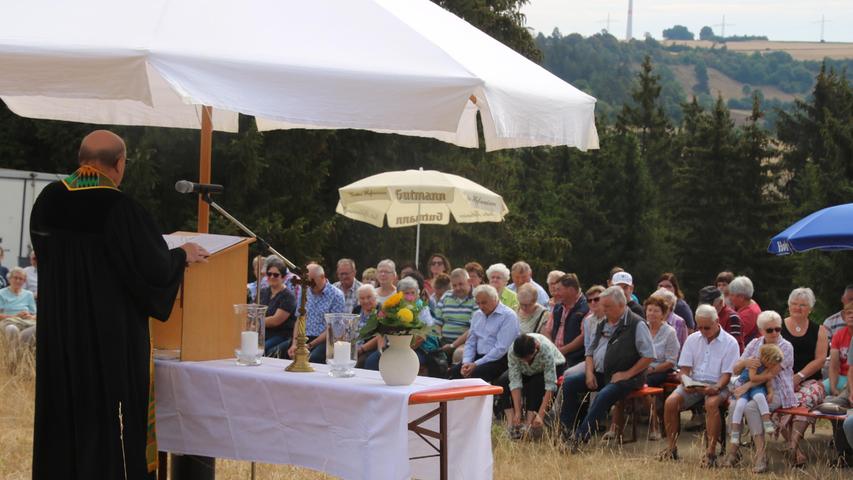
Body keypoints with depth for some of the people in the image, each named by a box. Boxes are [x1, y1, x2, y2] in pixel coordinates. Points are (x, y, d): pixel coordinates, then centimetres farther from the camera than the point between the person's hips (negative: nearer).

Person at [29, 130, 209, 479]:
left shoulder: (48, 201, -1)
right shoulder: (121, 209, -19)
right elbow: (154, 269, -15)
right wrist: (182, 255, 5)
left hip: (58, 331, 6)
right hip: (110, 333, -5)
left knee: (63, 413, 15)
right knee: (109, 416, 5)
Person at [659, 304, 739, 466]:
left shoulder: (730, 343, -1)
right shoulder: (692, 339, 11)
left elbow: (727, 374, -5)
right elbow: (684, 368, 10)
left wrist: (716, 388, -24)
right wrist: (685, 383, -12)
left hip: (717, 385, -4)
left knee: (711, 403, -37)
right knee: (670, 402, -23)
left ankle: (710, 452, -31)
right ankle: (671, 447, -12)